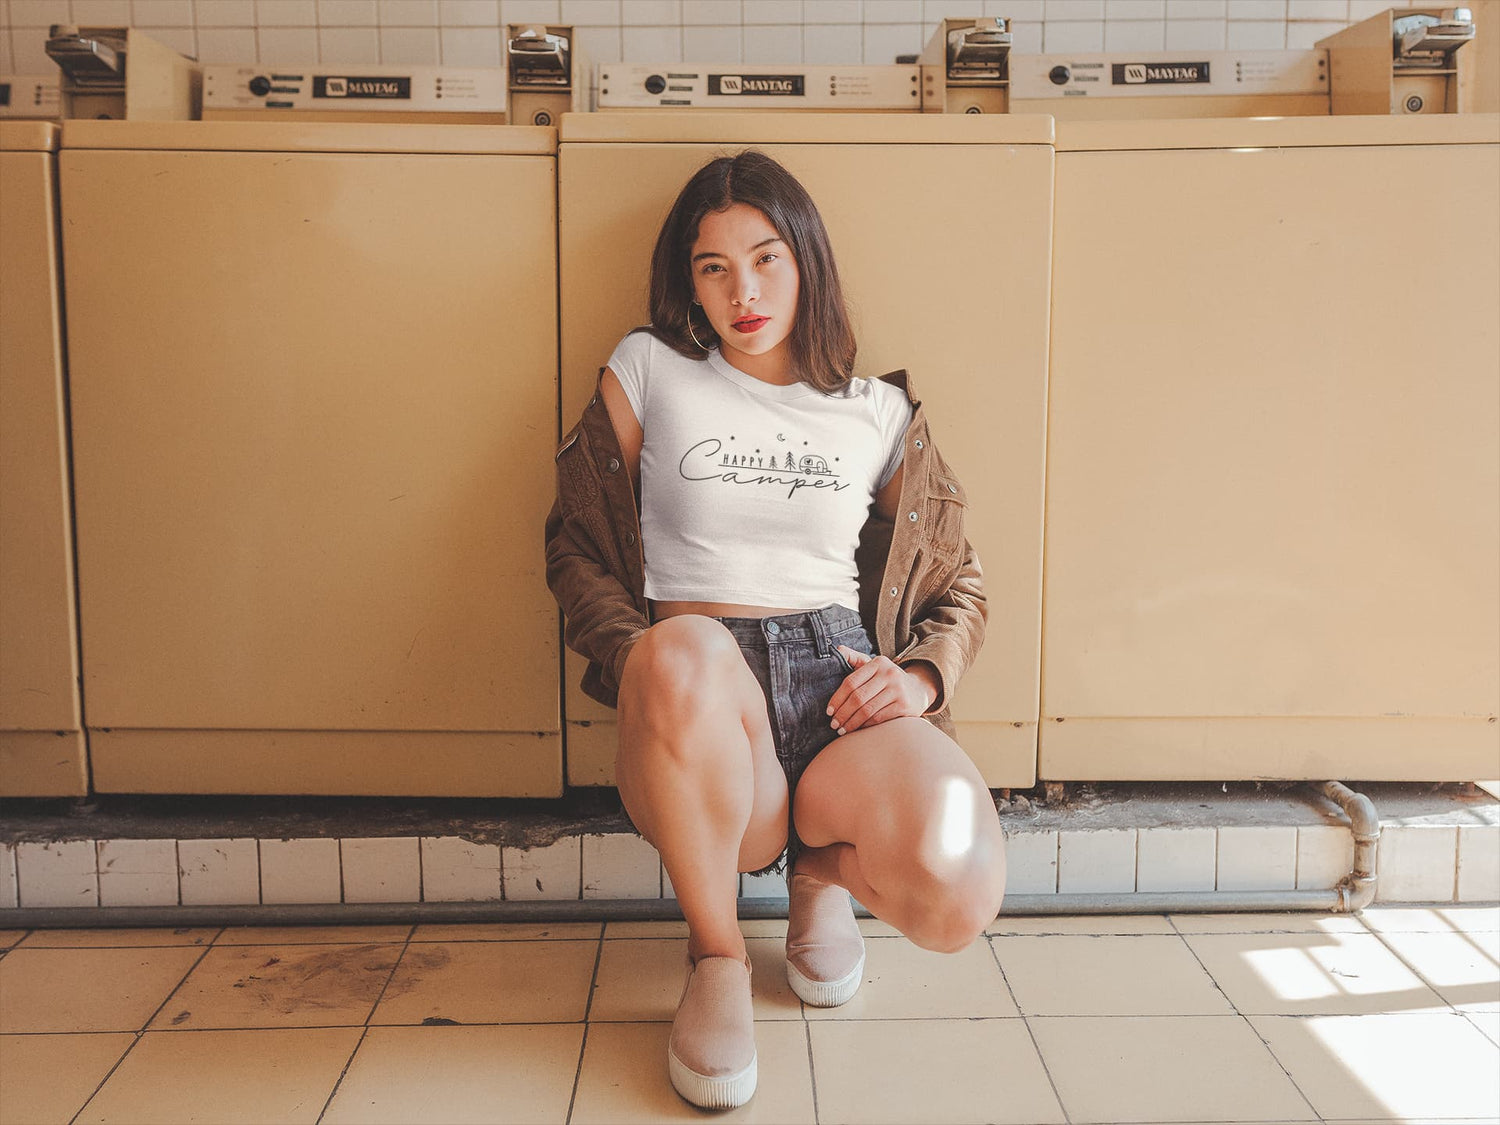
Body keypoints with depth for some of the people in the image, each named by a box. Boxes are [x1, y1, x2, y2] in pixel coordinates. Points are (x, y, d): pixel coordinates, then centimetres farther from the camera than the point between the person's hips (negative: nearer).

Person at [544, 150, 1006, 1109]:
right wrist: (639, 658, -8)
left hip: (843, 684, 2)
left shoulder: (880, 413, 15)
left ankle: (821, 867, 11)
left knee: (958, 892, -30)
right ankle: (716, 951, -11)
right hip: (696, 708, -1)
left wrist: (919, 677, -3)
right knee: (685, 647, -41)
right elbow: (574, 544, 12)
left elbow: (959, 585, 19)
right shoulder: (648, 371, 11)